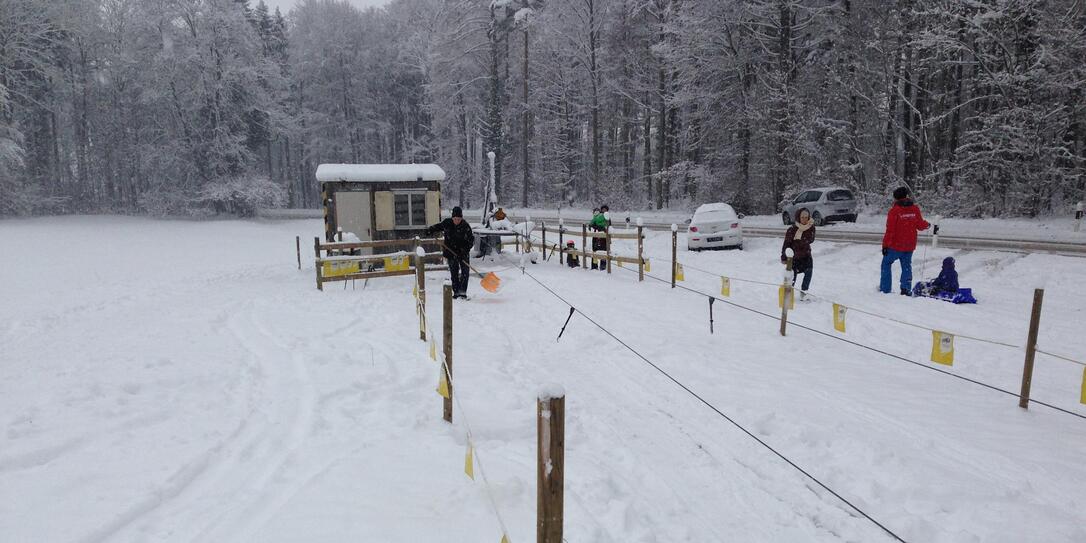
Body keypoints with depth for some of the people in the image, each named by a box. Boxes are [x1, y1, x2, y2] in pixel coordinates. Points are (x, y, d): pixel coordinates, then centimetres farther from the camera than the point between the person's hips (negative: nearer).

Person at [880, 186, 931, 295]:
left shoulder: (894, 210, -14)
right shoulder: (915, 209, -2)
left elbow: (890, 230, -15)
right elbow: (920, 225, 5)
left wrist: (885, 244, -9)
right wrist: (927, 224, 29)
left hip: (895, 245, -4)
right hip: (910, 245, 4)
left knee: (886, 263, 11)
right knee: (906, 266, 14)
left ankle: (885, 288, 9)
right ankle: (906, 289, 12)